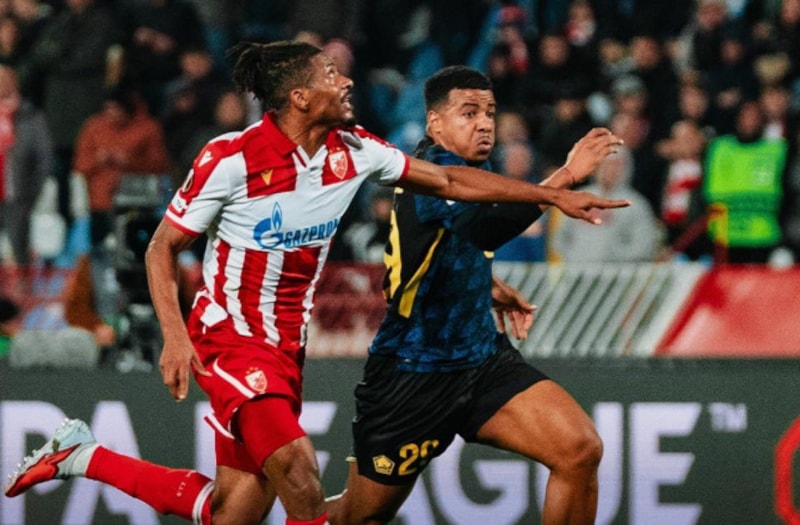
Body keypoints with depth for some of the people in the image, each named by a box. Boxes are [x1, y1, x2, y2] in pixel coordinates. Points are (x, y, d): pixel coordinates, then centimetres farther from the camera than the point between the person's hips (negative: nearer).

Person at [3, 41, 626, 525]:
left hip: (287, 347, 6)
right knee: (298, 473, -24)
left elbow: (451, 180, 6)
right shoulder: (231, 158, -15)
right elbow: (162, 247, -8)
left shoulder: (352, 152, -1)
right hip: (230, 336, -6)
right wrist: (175, 337, -20)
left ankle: (82, 455, 19)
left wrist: (553, 194, 2)